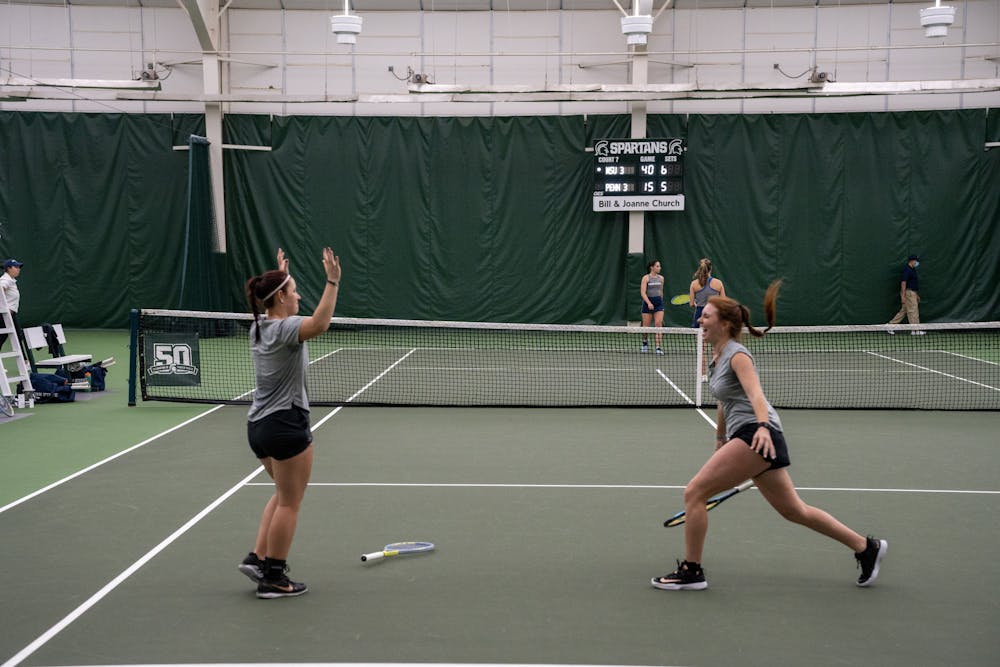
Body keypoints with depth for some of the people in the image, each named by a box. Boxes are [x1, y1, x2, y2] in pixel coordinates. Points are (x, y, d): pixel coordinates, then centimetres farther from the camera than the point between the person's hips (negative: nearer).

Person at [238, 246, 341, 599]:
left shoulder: (259, 327, 7)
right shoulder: (284, 329, -18)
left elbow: (276, 305, 32)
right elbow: (319, 323, -39)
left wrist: (280, 275, 37)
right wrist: (332, 281, -38)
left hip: (259, 425, 9)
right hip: (287, 425, -9)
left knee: (283, 495, 24)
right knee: (290, 503, 3)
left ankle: (257, 557, 19)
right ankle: (273, 578, 9)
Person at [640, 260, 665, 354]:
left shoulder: (661, 278, 8)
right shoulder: (646, 278, -5)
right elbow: (643, 292, -13)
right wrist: (649, 303, -25)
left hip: (658, 302, 3)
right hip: (648, 302, -3)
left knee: (658, 324, -12)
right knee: (646, 326, 5)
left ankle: (659, 347, -15)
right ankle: (645, 342, 33)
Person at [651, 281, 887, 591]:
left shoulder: (737, 355, -9)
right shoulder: (717, 355, 17)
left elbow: (755, 394, -26)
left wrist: (763, 426, -42)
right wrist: (720, 440, 35)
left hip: (755, 435, -10)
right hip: (744, 436, 10)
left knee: (694, 492, -12)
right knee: (794, 510, 16)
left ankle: (690, 571, -3)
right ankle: (866, 547, 25)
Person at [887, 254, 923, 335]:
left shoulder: (912, 270, 17)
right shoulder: (907, 270, -14)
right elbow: (903, 282, -19)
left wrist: (917, 295, 24)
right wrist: (903, 296, -23)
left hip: (912, 293, 10)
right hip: (908, 292, -10)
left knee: (903, 311, 10)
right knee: (913, 311, -7)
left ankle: (891, 325, 13)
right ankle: (915, 330, -3)